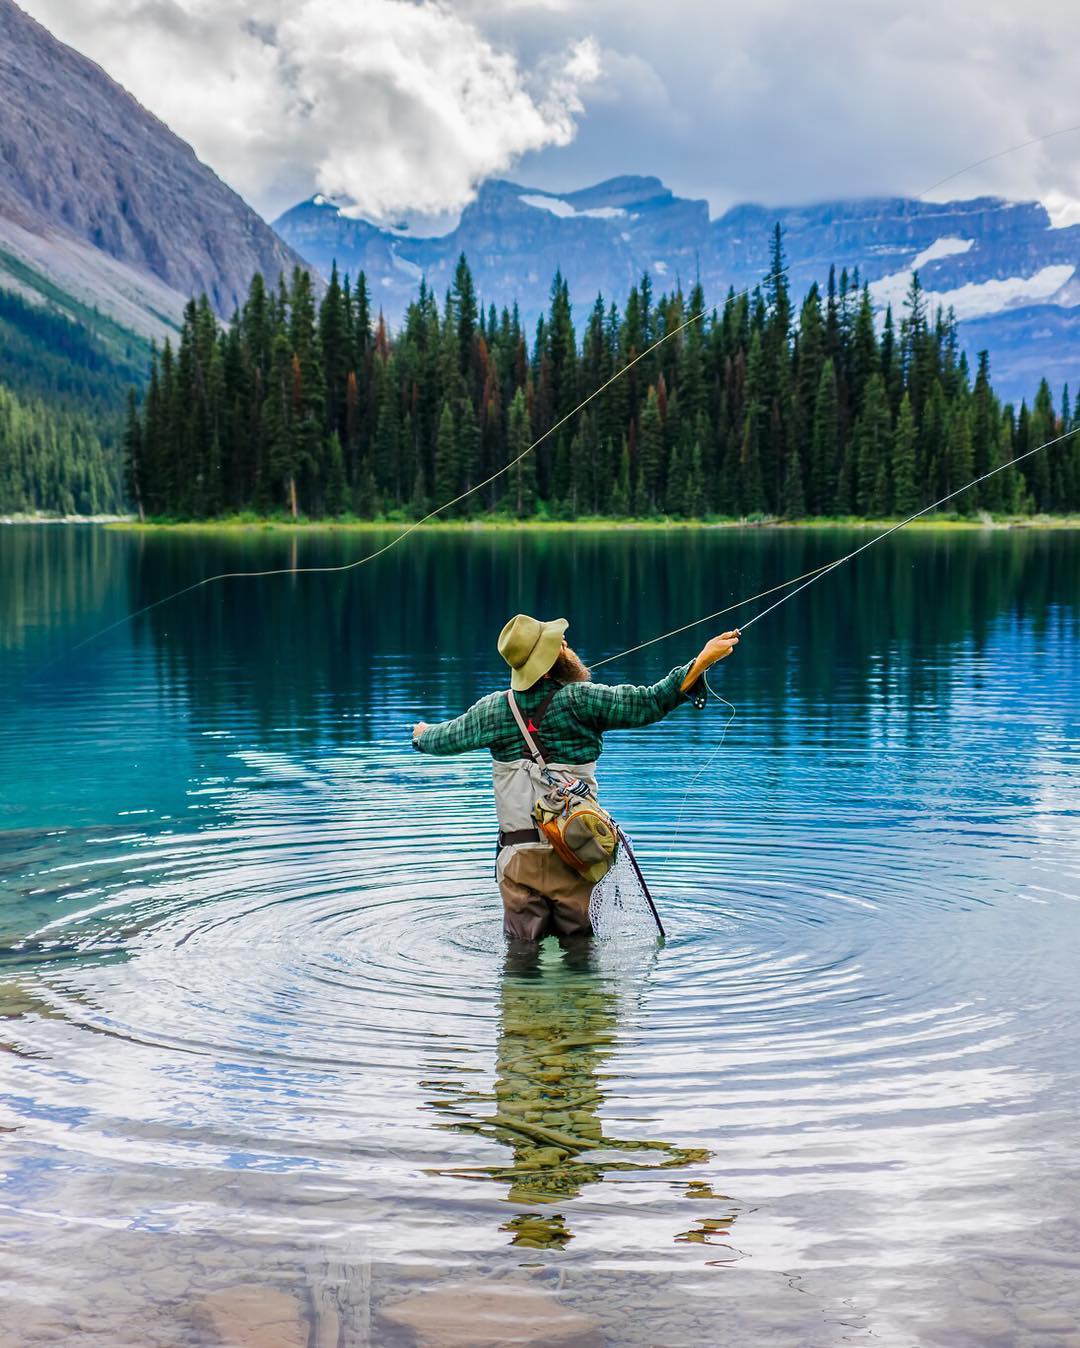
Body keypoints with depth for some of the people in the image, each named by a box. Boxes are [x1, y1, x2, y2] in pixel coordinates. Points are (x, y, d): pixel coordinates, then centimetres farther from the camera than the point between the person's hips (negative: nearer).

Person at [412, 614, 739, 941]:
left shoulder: (494, 709, 3)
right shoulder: (580, 700, -9)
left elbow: (443, 739, 20)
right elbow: (650, 703, -13)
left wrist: (422, 734, 43)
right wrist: (703, 660, -10)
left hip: (518, 857, 2)